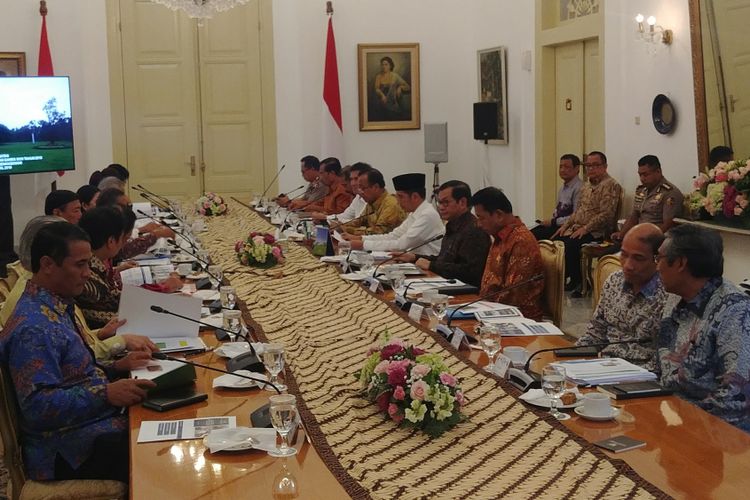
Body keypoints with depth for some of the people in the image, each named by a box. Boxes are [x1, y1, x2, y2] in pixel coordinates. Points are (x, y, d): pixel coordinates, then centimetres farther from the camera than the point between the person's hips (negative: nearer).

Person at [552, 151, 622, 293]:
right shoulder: (587, 186, 19)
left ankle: (577, 281, -12)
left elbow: (605, 215, -18)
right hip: (577, 228, 9)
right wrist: (566, 225, 10)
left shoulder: (610, 185, -10)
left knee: (569, 246, -29)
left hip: (596, 232, -9)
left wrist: (585, 228, -20)